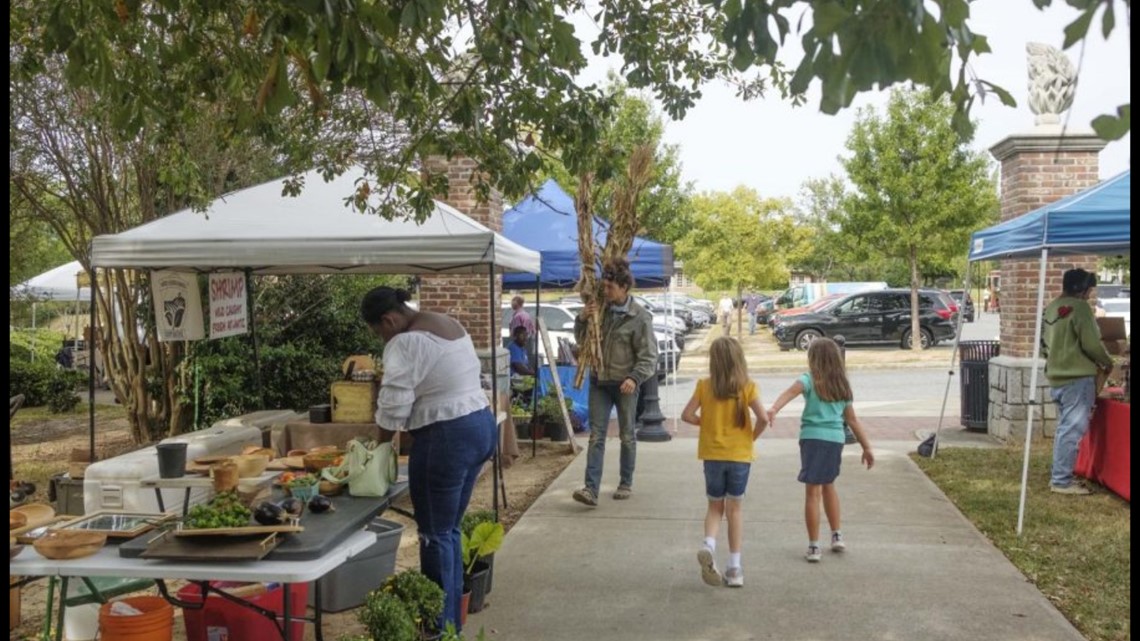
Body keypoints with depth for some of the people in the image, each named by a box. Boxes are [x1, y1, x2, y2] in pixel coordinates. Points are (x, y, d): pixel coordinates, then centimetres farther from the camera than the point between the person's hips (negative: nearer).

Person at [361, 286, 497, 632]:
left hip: (447, 438, -10)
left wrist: (384, 430, 4)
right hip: (481, 425, 10)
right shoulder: (448, 323, 15)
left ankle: (440, 627, 13)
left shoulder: (406, 342, -14)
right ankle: (452, 621, 27)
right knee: (450, 529, 18)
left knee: (434, 535, 3)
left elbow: (394, 404, -17)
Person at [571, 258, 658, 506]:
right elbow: (582, 340, 13)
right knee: (596, 436, -2)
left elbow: (648, 356, -11)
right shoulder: (601, 309, 3)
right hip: (599, 382, 4)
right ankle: (591, 489, -5)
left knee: (627, 436, 12)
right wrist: (582, 319, -5)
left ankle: (626, 484, 26)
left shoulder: (640, 317, -9)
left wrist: (634, 378, -26)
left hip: (624, 384, -3)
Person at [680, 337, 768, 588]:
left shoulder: (704, 386, -5)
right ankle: (734, 568, 12)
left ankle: (708, 545, -12)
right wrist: (753, 436, 2)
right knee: (734, 509, 11)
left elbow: (687, 415, -9)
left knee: (715, 506, 16)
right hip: (740, 455, -1)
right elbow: (763, 418, -16)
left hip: (712, 454, 1)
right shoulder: (747, 388, -8)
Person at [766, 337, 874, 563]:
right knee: (828, 485, 26)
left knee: (812, 492, -1)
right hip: (836, 439, 5)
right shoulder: (842, 386, 15)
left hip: (813, 437, -5)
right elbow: (852, 420, 18)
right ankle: (837, 535, 35)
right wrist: (866, 447, 25)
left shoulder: (809, 380, -1)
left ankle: (814, 546, 0)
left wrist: (774, 409, -39)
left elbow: (790, 392, -23)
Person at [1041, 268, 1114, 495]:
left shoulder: (1050, 309, 13)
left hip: (1057, 377, 9)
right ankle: (1062, 481, -3)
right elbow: (1091, 343, -15)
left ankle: (1059, 476, 21)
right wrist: (1107, 362, 2)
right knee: (1072, 430, -5)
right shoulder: (1079, 307, -14)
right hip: (1077, 378, -9)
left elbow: (1046, 345, 18)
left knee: (1064, 428, 17)